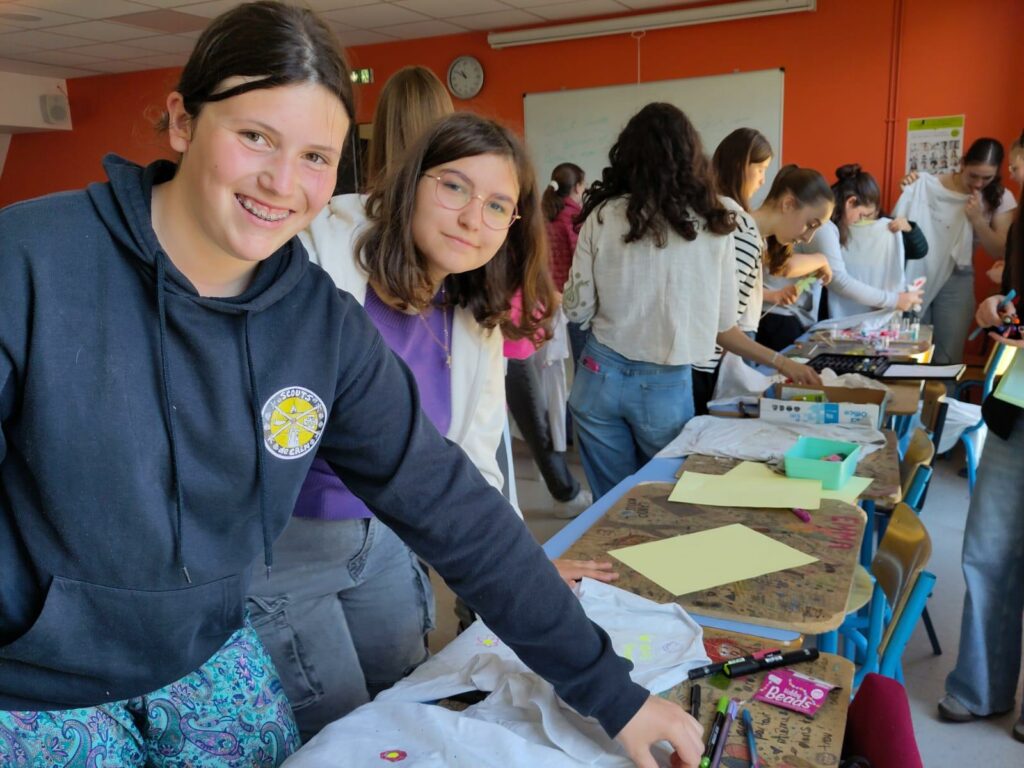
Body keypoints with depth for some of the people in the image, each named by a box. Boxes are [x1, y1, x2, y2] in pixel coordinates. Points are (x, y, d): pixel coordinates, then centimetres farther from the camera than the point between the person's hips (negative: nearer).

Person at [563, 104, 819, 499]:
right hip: (666, 386, 0)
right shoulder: (712, 228, -4)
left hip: (601, 375, 0)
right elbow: (721, 327, 1)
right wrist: (781, 362, 16)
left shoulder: (603, 215, -5)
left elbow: (577, 309, -1)